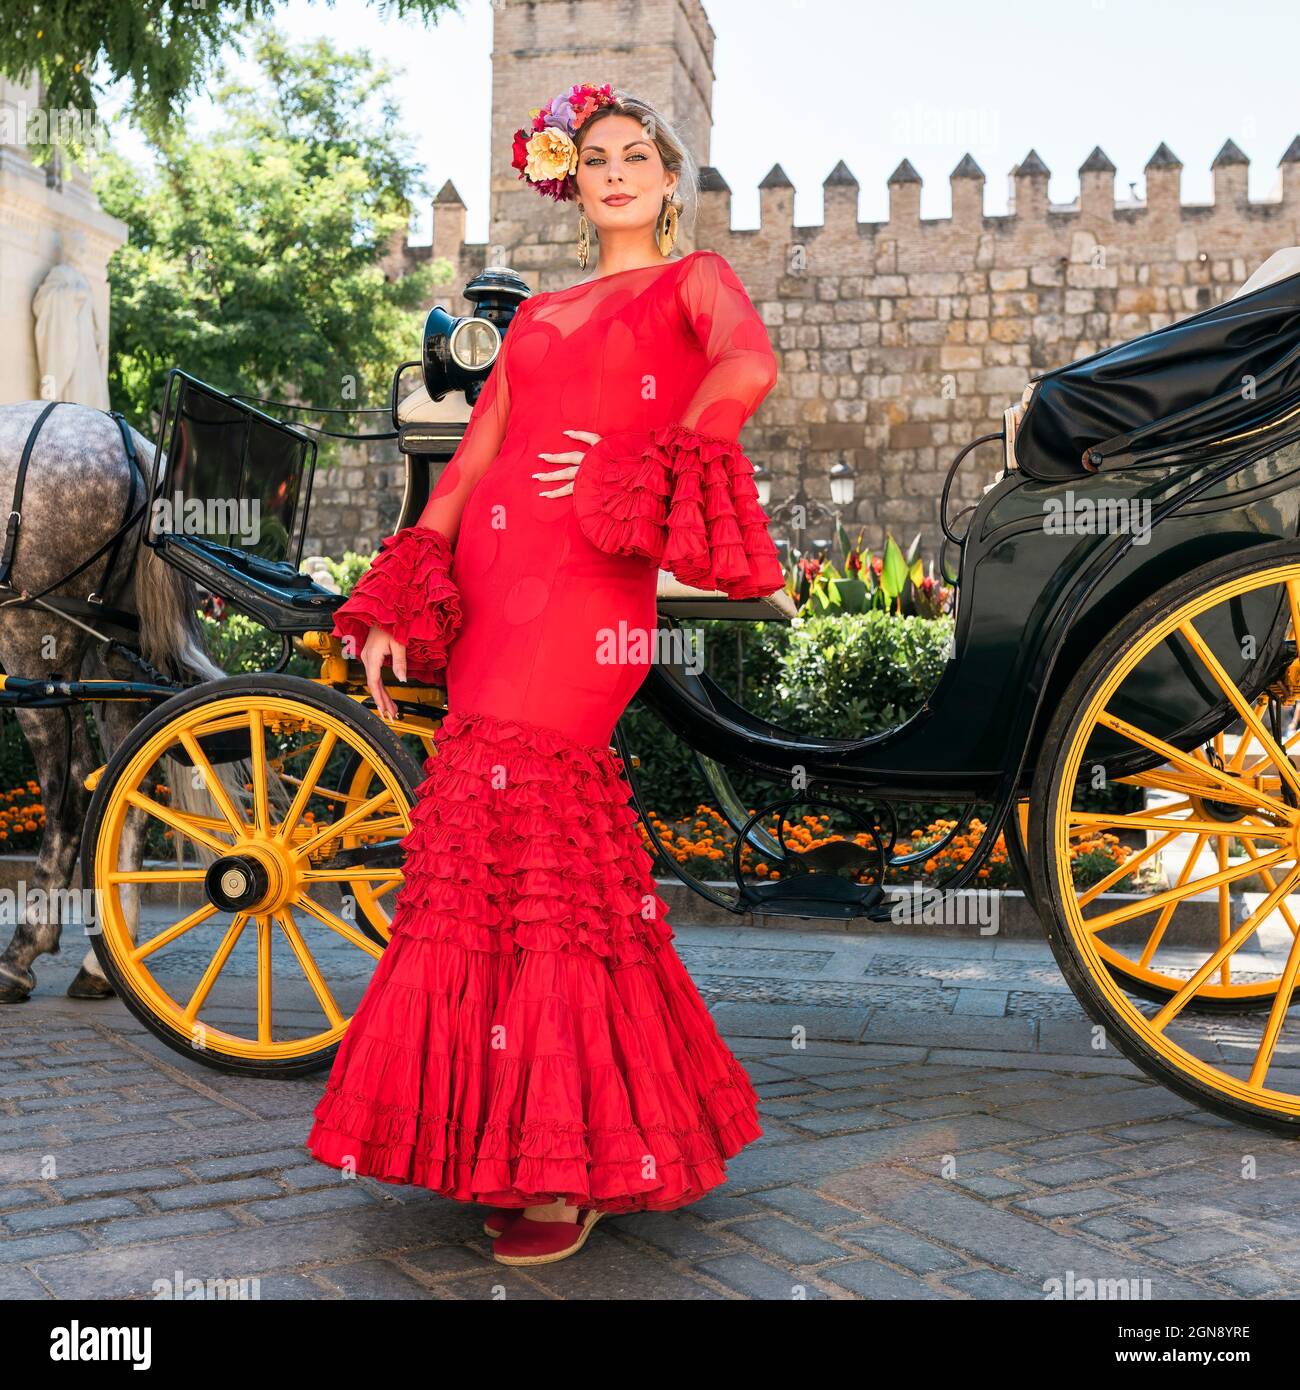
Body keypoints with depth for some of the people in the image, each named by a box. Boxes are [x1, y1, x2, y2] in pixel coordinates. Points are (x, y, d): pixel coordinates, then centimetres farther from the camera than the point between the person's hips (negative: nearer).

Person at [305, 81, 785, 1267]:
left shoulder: (694, 281, 10)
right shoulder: (539, 314, 26)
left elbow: (749, 366, -14)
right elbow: (471, 460, 19)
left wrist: (633, 478, -12)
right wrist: (394, 612, 12)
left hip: (589, 581, -6)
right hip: (496, 581, 6)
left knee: (533, 866, -13)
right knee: (558, 856, 7)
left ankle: (562, 1170, -4)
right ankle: (560, 1143, 18)